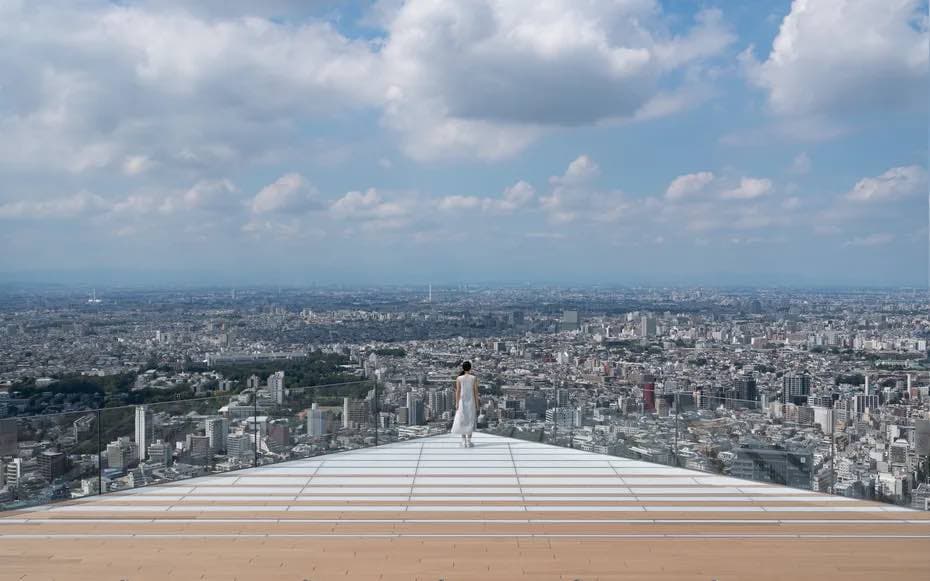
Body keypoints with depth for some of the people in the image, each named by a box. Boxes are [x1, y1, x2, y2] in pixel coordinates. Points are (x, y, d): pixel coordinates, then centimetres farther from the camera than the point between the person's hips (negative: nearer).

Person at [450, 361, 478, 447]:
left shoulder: (459, 378, -5)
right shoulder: (474, 378, -5)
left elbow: (457, 392, -6)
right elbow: (476, 391, -4)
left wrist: (456, 404, -1)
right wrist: (477, 404, 2)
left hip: (462, 402, 0)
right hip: (471, 401, 0)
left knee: (462, 421, 7)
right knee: (470, 421, 7)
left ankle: (464, 442, 4)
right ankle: (468, 442, 5)